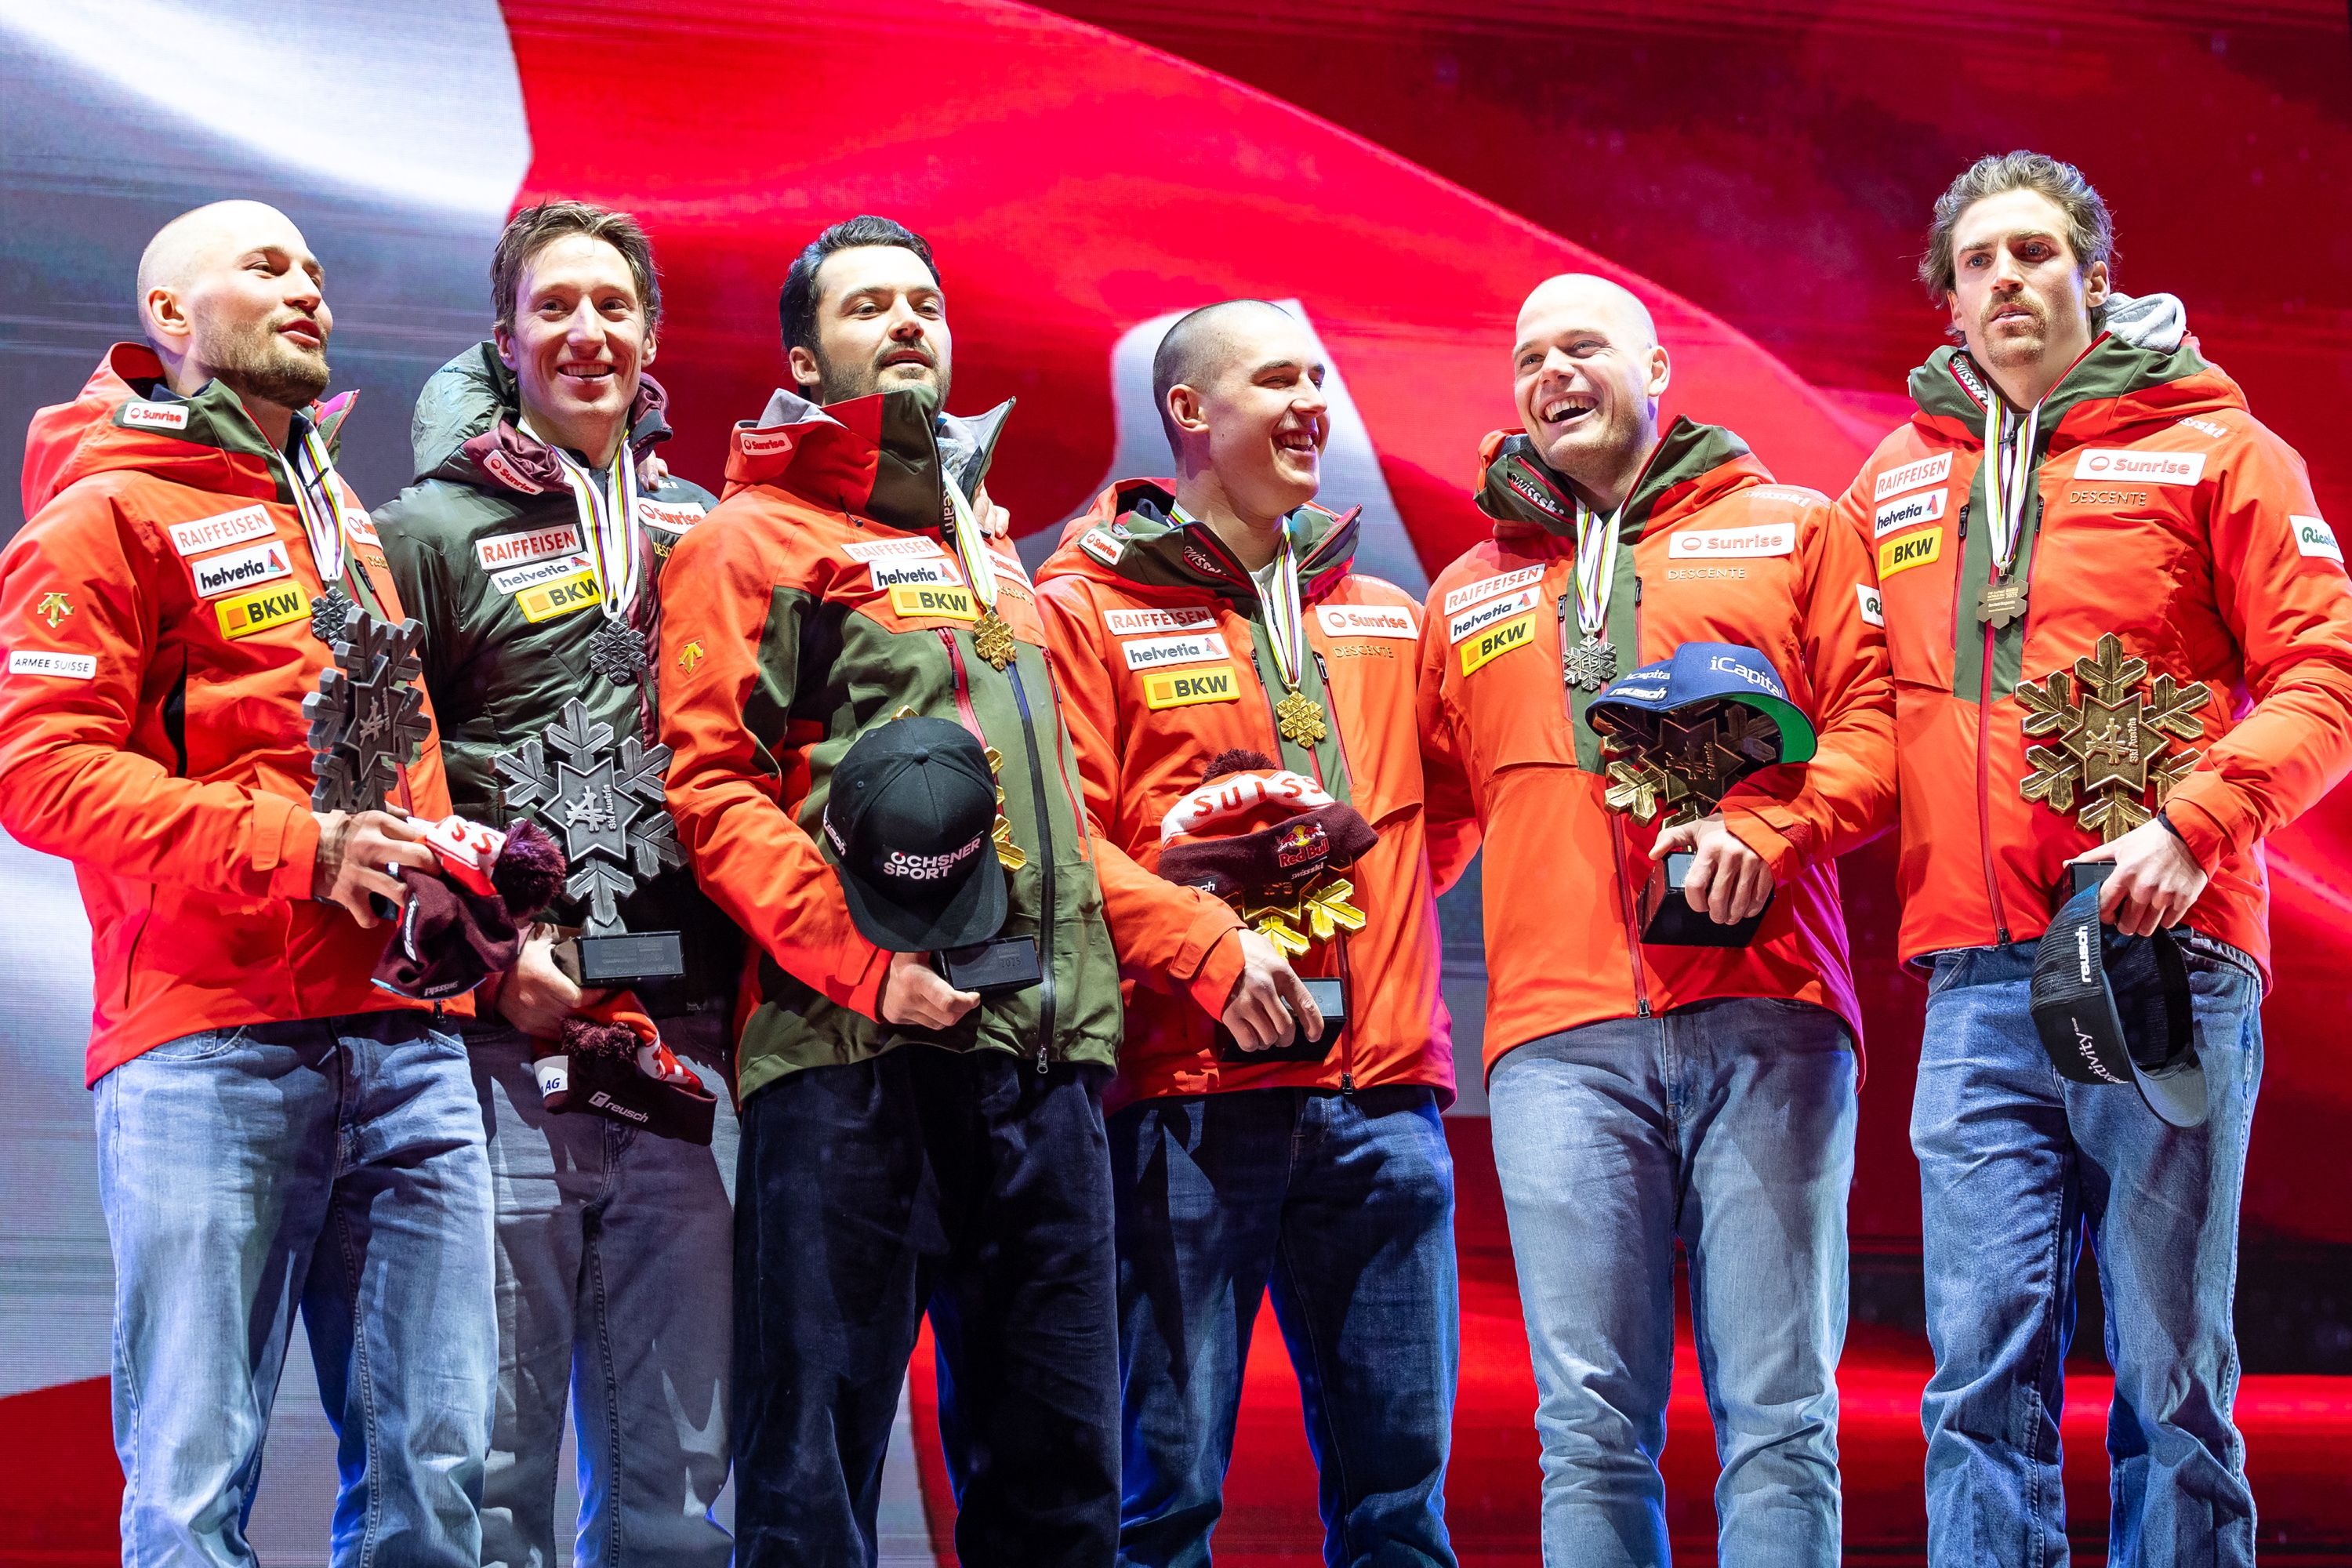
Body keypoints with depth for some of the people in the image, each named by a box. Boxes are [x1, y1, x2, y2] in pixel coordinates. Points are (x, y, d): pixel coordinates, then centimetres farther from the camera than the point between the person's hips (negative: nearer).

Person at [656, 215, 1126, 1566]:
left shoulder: (997, 552, 27)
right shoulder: (755, 540, 6)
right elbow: (712, 785, -6)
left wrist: (1090, 991, 14)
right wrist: (861, 962, -18)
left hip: (1044, 1050, 6)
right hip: (849, 1048, -6)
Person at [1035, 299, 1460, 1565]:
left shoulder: (1384, 618, 21)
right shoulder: (1085, 609, 5)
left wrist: (1352, 916, 6)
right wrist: (1208, 946, -16)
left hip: (1381, 1091, 5)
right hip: (1185, 1093, -5)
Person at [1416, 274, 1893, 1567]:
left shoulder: (1792, 531, 16)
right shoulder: (1467, 595, 25)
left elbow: (1876, 719, 4)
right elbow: (1429, 818, 25)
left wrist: (1772, 828, -12)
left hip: (1761, 1018, -2)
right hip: (1560, 1035, 2)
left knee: (1778, 1414, -5)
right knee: (1592, 1427, -3)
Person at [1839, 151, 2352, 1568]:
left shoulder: (2209, 445, 7)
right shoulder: (1896, 483, 18)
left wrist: (2196, 825, -14)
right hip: (1977, 984, 3)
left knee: (2171, 1371, 0)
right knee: (1986, 1372, -1)